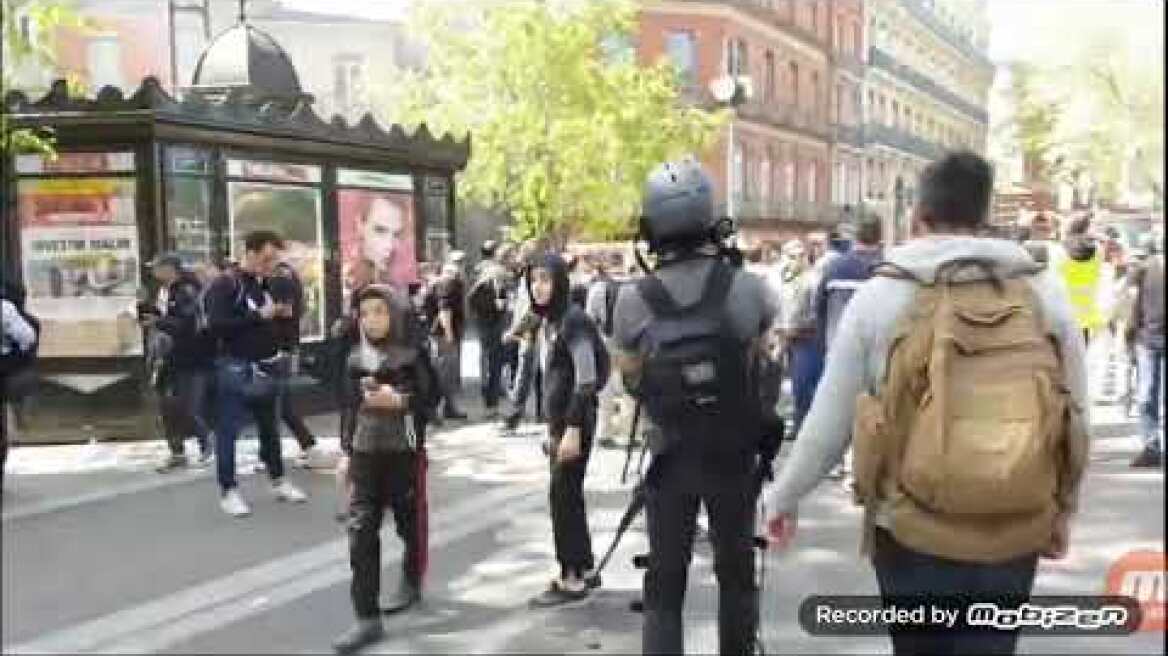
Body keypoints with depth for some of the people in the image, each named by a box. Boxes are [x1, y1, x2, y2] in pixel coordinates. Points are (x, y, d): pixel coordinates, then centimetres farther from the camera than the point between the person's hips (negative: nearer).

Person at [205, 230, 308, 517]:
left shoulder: (264, 283, 10)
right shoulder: (225, 285, -12)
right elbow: (216, 325, -24)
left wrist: (280, 313, 0)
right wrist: (259, 315, -24)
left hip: (263, 367, 7)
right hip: (235, 368, -7)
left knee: (270, 427, 16)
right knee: (228, 430, 0)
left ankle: (278, 482, 28)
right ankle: (228, 491, 8)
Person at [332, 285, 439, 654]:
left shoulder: (413, 353, -6)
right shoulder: (357, 357, 6)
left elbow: (431, 398, -4)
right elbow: (349, 406, 11)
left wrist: (399, 400, -19)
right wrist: (346, 450, 10)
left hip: (405, 451, -3)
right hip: (366, 452, 3)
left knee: (410, 520, 12)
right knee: (361, 529, -5)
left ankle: (411, 582, 40)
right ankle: (367, 618, -3)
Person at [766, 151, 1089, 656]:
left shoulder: (879, 295, -7)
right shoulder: (1046, 292, -2)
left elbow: (829, 422, -3)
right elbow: (1075, 419, 6)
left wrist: (783, 497, 12)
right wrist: (1062, 512, 21)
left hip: (914, 534, -1)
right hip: (1016, 535, 1)